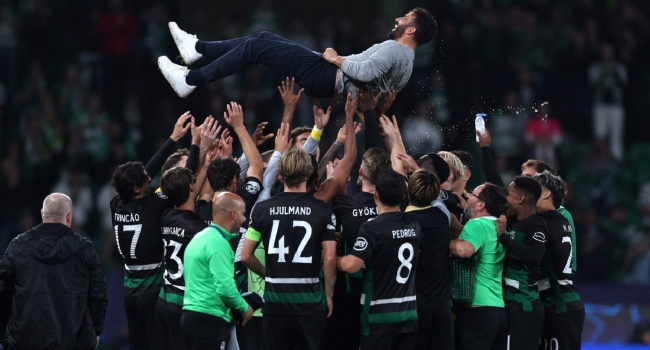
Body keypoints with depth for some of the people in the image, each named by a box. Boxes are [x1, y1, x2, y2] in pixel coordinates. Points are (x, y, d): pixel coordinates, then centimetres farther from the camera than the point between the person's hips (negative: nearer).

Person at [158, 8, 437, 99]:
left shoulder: (394, 49, -16)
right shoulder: (405, 56, 16)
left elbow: (365, 71, -31)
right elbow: (370, 73, 22)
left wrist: (337, 59, -16)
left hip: (325, 77, -10)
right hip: (332, 80, 10)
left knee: (255, 47, -9)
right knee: (264, 37, 14)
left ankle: (189, 80, -6)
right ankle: (198, 48, 19)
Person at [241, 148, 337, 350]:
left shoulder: (263, 209, -1)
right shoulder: (322, 210, -6)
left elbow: (246, 256, 3)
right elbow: (330, 258, -9)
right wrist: (329, 295, 3)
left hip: (275, 298, 1)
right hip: (310, 298, -1)